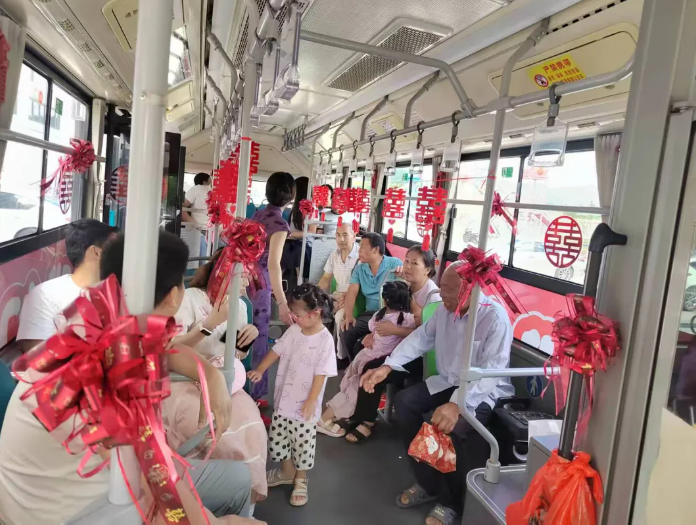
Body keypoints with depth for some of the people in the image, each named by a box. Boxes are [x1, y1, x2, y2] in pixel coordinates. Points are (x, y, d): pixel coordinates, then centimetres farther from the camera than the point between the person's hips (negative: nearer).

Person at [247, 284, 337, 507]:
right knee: (280, 438, 20)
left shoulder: (325, 340, -20)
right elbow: (277, 350, 7)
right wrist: (260, 370, -2)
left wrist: (311, 401, -21)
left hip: (304, 404, -6)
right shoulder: (294, 331, -2)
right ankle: (287, 472, 43)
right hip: (284, 398, 6)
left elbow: (321, 374, -20)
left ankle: (300, 479, 33)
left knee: (303, 443, 9)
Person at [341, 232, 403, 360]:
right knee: (347, 333, -18)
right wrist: (349, 316, -13)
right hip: (370, 314, 5)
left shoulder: (394, 263, -1)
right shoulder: (359, 269, 13)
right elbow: (351, 293, 3)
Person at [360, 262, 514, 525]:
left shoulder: (495, 317, -24)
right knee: (404, 402, -7)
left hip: (485, 390, -7)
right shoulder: (446, 308, -2)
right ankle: (429, 483, 7)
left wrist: (457, 404, -45)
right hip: (448, 381, 7)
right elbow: (420, 337, 1)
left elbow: (492, 370, -32)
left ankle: (452, 502, -3)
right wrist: (387, 367, -13)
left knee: (456, 427, -33)